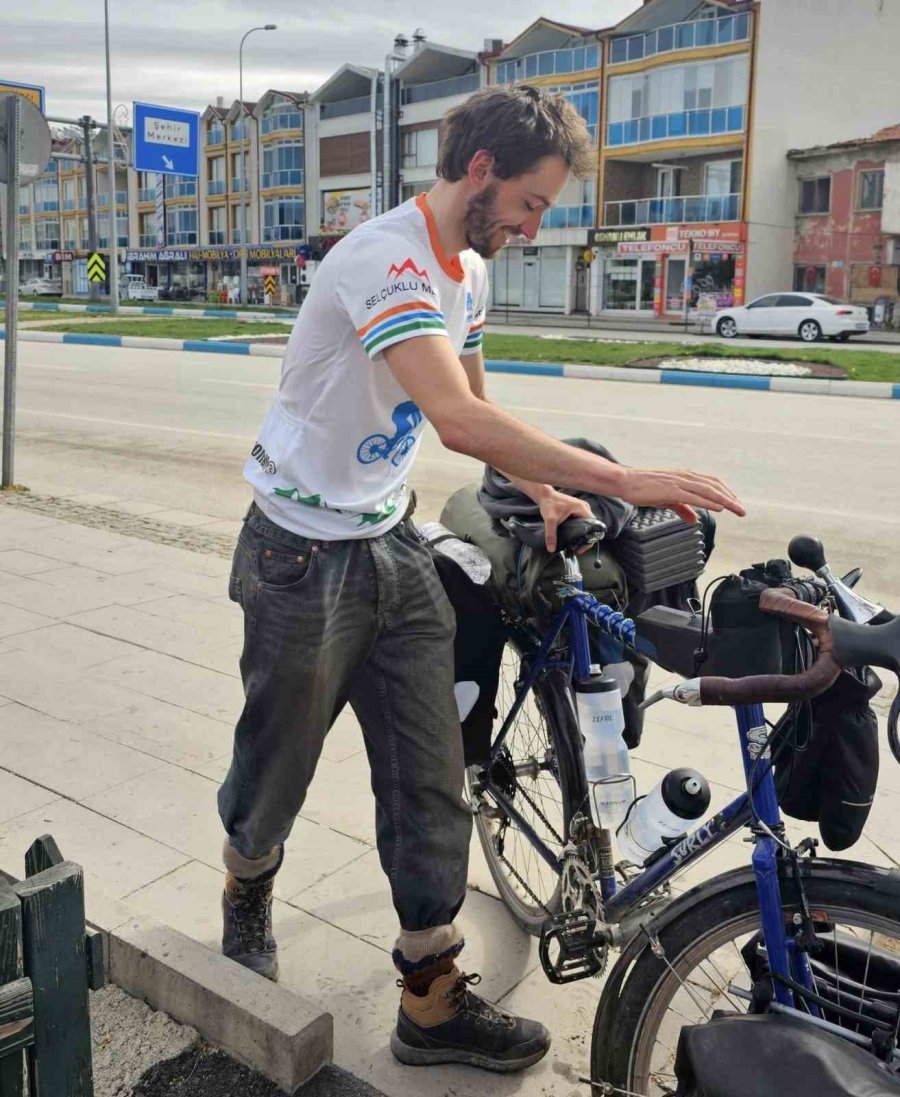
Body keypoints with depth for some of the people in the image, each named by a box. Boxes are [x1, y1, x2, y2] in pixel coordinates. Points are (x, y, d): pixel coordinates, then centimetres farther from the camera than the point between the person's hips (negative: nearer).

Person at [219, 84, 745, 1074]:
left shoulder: (466, 271, 6)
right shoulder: (385, 260, -24)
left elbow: (475, 405, 20)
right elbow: (458, 419, -38)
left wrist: (543, 494, 7)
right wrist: (621, 481, -37)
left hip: (392, 550, 8)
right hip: (305, 560, -7)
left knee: (430, 779, 6)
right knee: (279, 763, 12)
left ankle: (434, 1003, 19)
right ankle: (247, 894, 45)